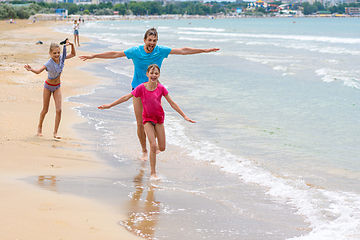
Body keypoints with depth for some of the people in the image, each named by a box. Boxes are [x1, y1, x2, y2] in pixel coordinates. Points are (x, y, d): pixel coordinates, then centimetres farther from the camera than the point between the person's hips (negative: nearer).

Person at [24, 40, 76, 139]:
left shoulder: (61, 58, -13)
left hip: (57, 87, 4)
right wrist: (30, 69, -64)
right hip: (48, 86, -4)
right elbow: (38, 71, -43)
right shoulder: (49, 63, -28)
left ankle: (55, 132, 0)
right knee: (45, 110, 7)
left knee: (59, 110, -8)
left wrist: (72, 45, -13)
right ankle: (39, 128, 33)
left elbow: (73, 54, 5)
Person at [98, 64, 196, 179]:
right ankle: (153, 173, -4)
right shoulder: (141, 88, -14)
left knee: (162, 148, 3)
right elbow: (126, 97, -7)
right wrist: (110, 105, -7)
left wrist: (184, 116, -4)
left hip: (159, 118, 2)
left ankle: (157, 146, 42)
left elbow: (172, 103, -3)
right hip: (147, 118, -2)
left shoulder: (161, 88, -10)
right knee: (153, 145, -15)